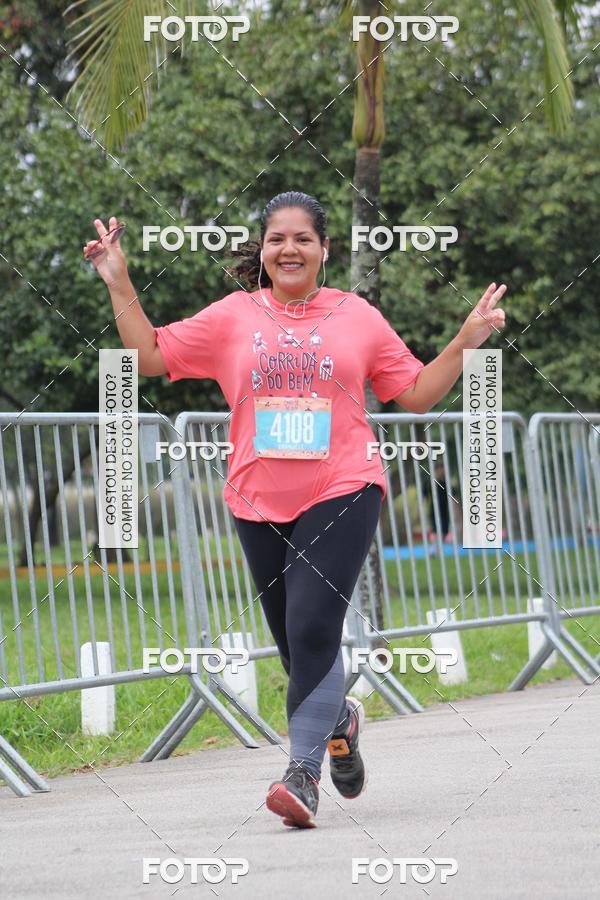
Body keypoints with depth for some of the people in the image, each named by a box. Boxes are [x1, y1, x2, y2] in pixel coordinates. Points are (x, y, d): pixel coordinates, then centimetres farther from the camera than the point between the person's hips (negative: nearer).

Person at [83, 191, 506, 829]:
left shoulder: (357, 317, 5)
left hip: (341, 494, -3)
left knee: (313, 629, -17)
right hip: (259, 503, 3)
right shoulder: (233, 317, 6)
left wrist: (467, 341, 0)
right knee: (294, 641, 10)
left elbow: (417, 394, 11)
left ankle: (302, 774, -16)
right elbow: (150, 356, 6)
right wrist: (119, 285, -1)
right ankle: (337, 720, 41)